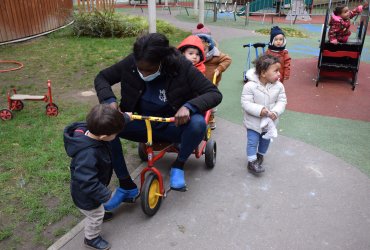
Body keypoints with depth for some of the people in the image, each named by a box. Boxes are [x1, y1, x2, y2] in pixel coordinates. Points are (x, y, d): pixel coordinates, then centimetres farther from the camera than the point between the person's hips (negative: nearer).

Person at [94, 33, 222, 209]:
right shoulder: (131, 63, -13)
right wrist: (110, 100, -21)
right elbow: (101, 77, 0)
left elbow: (215, 94, -20)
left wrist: (188, 106, -38)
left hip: (174, 126, -2)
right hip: (143, 124, 3)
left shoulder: (181, 67, -20)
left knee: (197, 123, -35)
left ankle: (178, 166, -6)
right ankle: (126, 186, -10)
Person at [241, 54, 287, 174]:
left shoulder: (279, 86, -12)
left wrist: (276, 112, -25)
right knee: (252, 141, 4)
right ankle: (252, 162, 19)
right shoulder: (250, 86, -23)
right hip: (253, 121, -4)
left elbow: (282, 101, -6)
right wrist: (259, 110, -33)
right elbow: (246, 103, -21)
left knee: (265, 140, 22)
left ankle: (260, 155, 47)